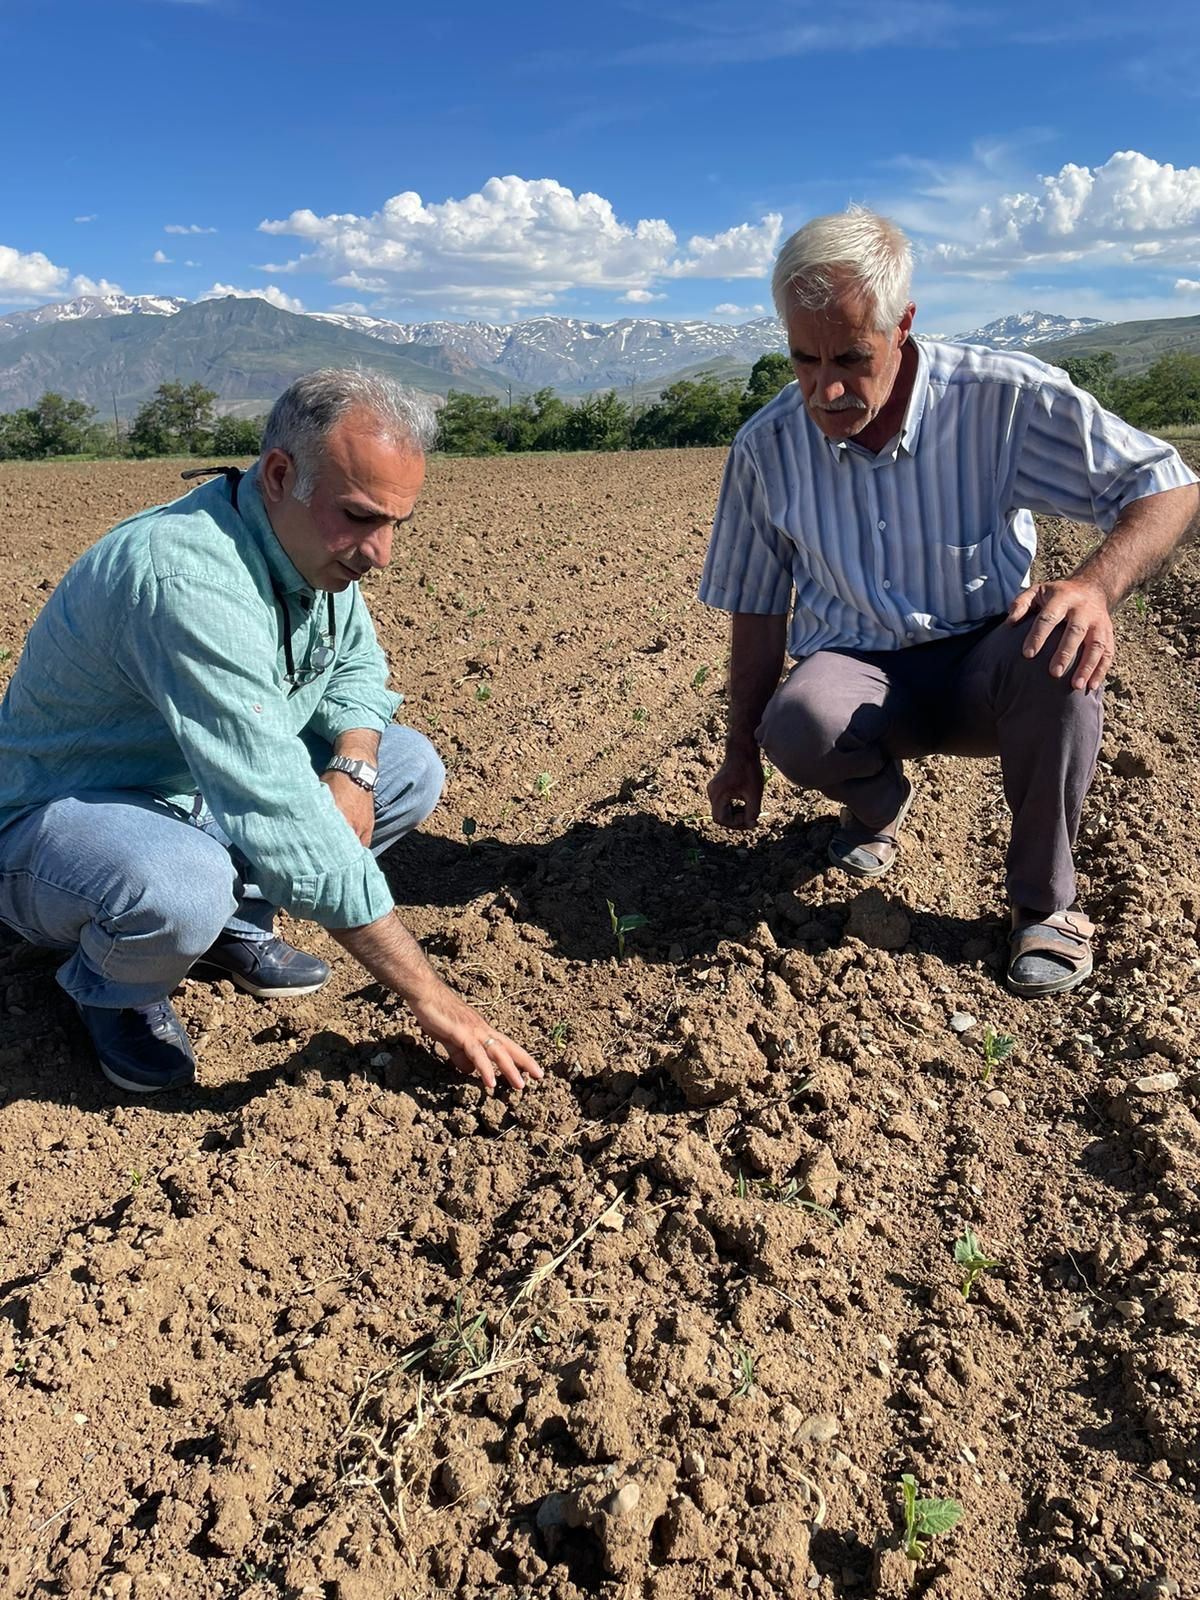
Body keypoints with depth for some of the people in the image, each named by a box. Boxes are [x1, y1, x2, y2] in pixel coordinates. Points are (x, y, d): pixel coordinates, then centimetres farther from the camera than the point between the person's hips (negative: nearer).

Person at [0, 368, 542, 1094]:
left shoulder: (310, 542, -8)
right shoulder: (187, 578, -35)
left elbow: (355, 663, 9)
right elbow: (280, 817, -39)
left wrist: (352, 769, -16)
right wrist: (431, 997, -36)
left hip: (204, 790, 8)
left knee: (413, 768, -1)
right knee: (180, 885, -40)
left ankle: (233, 926, 10)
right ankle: (114, 989, -3)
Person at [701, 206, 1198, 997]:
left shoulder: (1005, 398, -13)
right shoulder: (766, 448, -5)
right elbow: (759, 610, 4)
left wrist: (1097, 585, -32)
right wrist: (742, 751, 4)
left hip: (985, 666, -1)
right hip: (861, 673, 1)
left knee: (1059, 650, -36)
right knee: (797, 722, -34)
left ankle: (1046, 900, -12)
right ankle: (879, 801, 6)